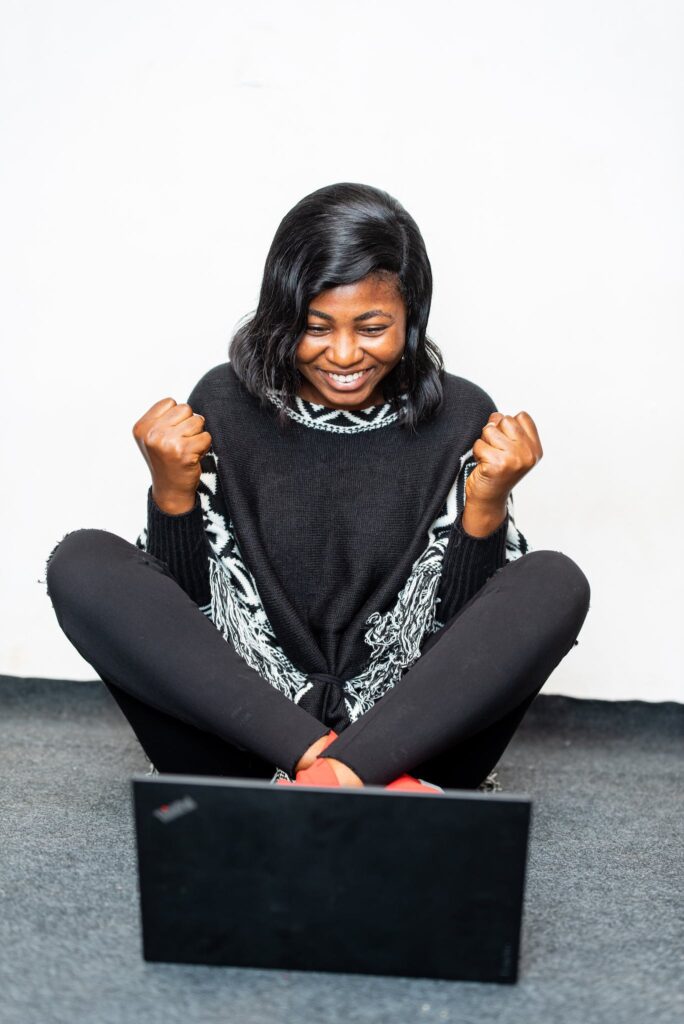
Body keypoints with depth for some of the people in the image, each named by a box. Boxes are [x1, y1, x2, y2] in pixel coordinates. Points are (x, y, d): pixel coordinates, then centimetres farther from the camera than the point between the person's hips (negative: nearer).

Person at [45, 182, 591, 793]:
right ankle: (324, 768, -25)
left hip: (409, 738, 0)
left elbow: (470, 625, -3)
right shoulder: (224, 403, -1)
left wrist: (487, 504, -19)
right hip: (244, 736, 1)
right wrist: (173, 490, -16)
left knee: (556, 582, -21)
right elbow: (182, 608, 0)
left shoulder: (461, 417, -3)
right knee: (81, 563, -17)